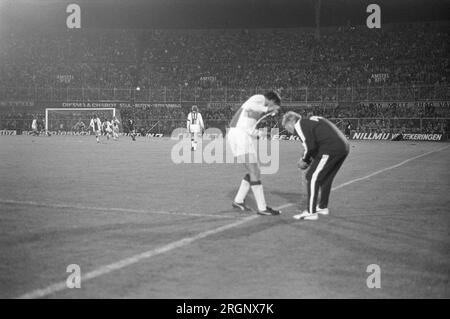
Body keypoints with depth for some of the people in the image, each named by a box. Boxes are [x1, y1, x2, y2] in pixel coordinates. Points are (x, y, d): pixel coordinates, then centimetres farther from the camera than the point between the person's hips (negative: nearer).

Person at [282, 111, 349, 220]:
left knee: (312, 177, -3)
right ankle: (323, 207, 35)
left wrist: (305, 160, 4)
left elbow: (310, 146, -13)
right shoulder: (311, 120, 27)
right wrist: (309, 159, 19)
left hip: (331, 149, -9)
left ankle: (311, 212, -3)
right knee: (326, 178, 23)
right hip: (344, 147, 9)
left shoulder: (299, 125, -1)